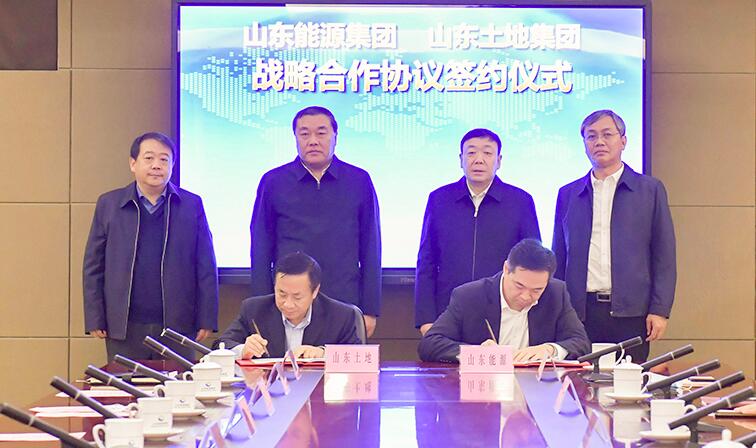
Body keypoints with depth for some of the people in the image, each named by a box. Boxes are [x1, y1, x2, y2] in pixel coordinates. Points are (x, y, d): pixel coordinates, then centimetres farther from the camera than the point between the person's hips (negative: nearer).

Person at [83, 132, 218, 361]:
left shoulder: (192, 205, 6)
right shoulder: (109, 205, 6)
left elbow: (206, 268, 6)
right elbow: (93, 266, 7)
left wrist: (206, 320, 0)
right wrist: (95, 320, 0)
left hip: (178, 325, 0)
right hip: (124, 329, 0)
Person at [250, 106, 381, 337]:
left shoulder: (359, 181, 6)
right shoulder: (273, 182, 5)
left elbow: (370, 249, 7)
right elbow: (260, 250, 7)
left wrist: (370, 310, 2)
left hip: (345, 308, 0)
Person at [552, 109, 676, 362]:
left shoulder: (650, 190, 7)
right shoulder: (568, 195, 14)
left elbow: (664, 256, 4)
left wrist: (660, 310, -5)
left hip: (630, 311, -2)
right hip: (580, 313, 2)